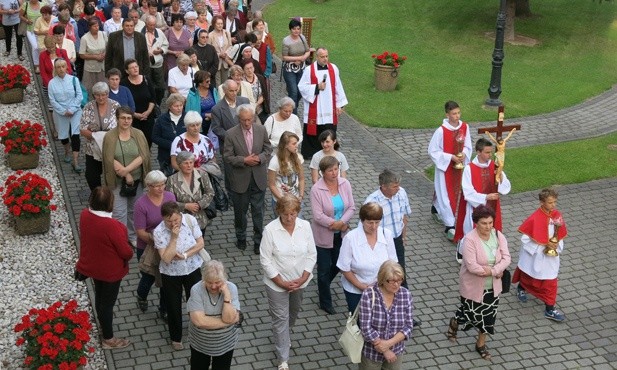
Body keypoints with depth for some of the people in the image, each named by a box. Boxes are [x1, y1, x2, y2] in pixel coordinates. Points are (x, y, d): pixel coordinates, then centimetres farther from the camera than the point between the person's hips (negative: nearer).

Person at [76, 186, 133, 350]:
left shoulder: (84, 215, -15)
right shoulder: (111, 226, -36)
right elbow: (125, 251, -22)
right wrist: (130, 254, -3)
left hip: (92, 265, 7)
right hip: (110, 270, -7)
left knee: (100, 296, 30)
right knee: (108, 303, 12)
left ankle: (103, 325, 55)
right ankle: (108, 339, 31)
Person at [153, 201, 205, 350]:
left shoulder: (190, 220, -18)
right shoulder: (159, 232, -24)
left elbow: (200, 243, -11)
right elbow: (166, 258, -28)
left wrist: (185, 255, -23)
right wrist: (174, 237, -35)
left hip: (192, 269, 2)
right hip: (171, 274, -2)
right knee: (173, 306, 14)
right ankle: (176, 337, 37)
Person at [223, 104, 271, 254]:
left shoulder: (261, 130, -4)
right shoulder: (231, 134, -13)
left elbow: (268, 149, 4)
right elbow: (227, 157, -9)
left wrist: (259, 158, -16)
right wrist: (244, 160, -23)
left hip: (258, 178, 1)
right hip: (240, 179, -1)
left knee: (258, 211, 8)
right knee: (240, 210, 15)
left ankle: (258, 240, 21)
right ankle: (241, 238, 37)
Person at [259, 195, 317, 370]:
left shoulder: (305, 226, -10)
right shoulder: (270, 230, -20)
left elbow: (312, 254, -4)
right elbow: (265, 260, -16)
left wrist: (303, 278, -13)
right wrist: (282, 283, -17)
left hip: (300, 281, 4)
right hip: (277, 283, -4)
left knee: (294, 311, 25)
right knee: (281, 318, 5)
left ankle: (284, 333, 55)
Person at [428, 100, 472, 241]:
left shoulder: (465, 127, -7)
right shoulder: (441, 131, -23)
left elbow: (467, 145, 7)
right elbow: (433, 151, -16)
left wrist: (464, 154, -15)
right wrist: (451, 157, -22)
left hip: (458, 165, 6)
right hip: (445, 166, -6)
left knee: (454, 191, 23)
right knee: (446, 194, -3)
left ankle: (436, 209, 49)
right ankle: (450, 227, 4)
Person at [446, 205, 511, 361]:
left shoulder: (498, 236, -8)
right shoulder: (470, 239, -25)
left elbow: (506, 258, -10)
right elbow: (472, 266, -30)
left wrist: (491, 270, -25)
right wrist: (495, 271, -22)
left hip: (492, 287, 5)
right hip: (473, 286, -4)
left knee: (488, 316, 14)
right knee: (469, 313, 14)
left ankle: (481, 345, 35)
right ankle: (454, 324, 48)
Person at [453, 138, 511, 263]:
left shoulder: (495, 167, -3)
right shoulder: (469, 169, -15)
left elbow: (506, 189, -4)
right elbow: (468, 193, -17)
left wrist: (501, 177, -22)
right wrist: (486, 197, -26)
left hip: (491, 209, 4)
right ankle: (461, 250, 39)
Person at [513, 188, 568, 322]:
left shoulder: (556, 215, -10)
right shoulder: (535, 219, -27)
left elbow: (560, 234, 3)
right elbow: (526, 238, -21)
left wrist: (556, 245, -15)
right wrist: (544, 246, -22)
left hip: (550, 256, 4)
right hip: (535, 256, -4)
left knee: (550, 281, 6)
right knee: (527, 275, 22)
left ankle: (550, 309, 17)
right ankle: (521, 288, 54)